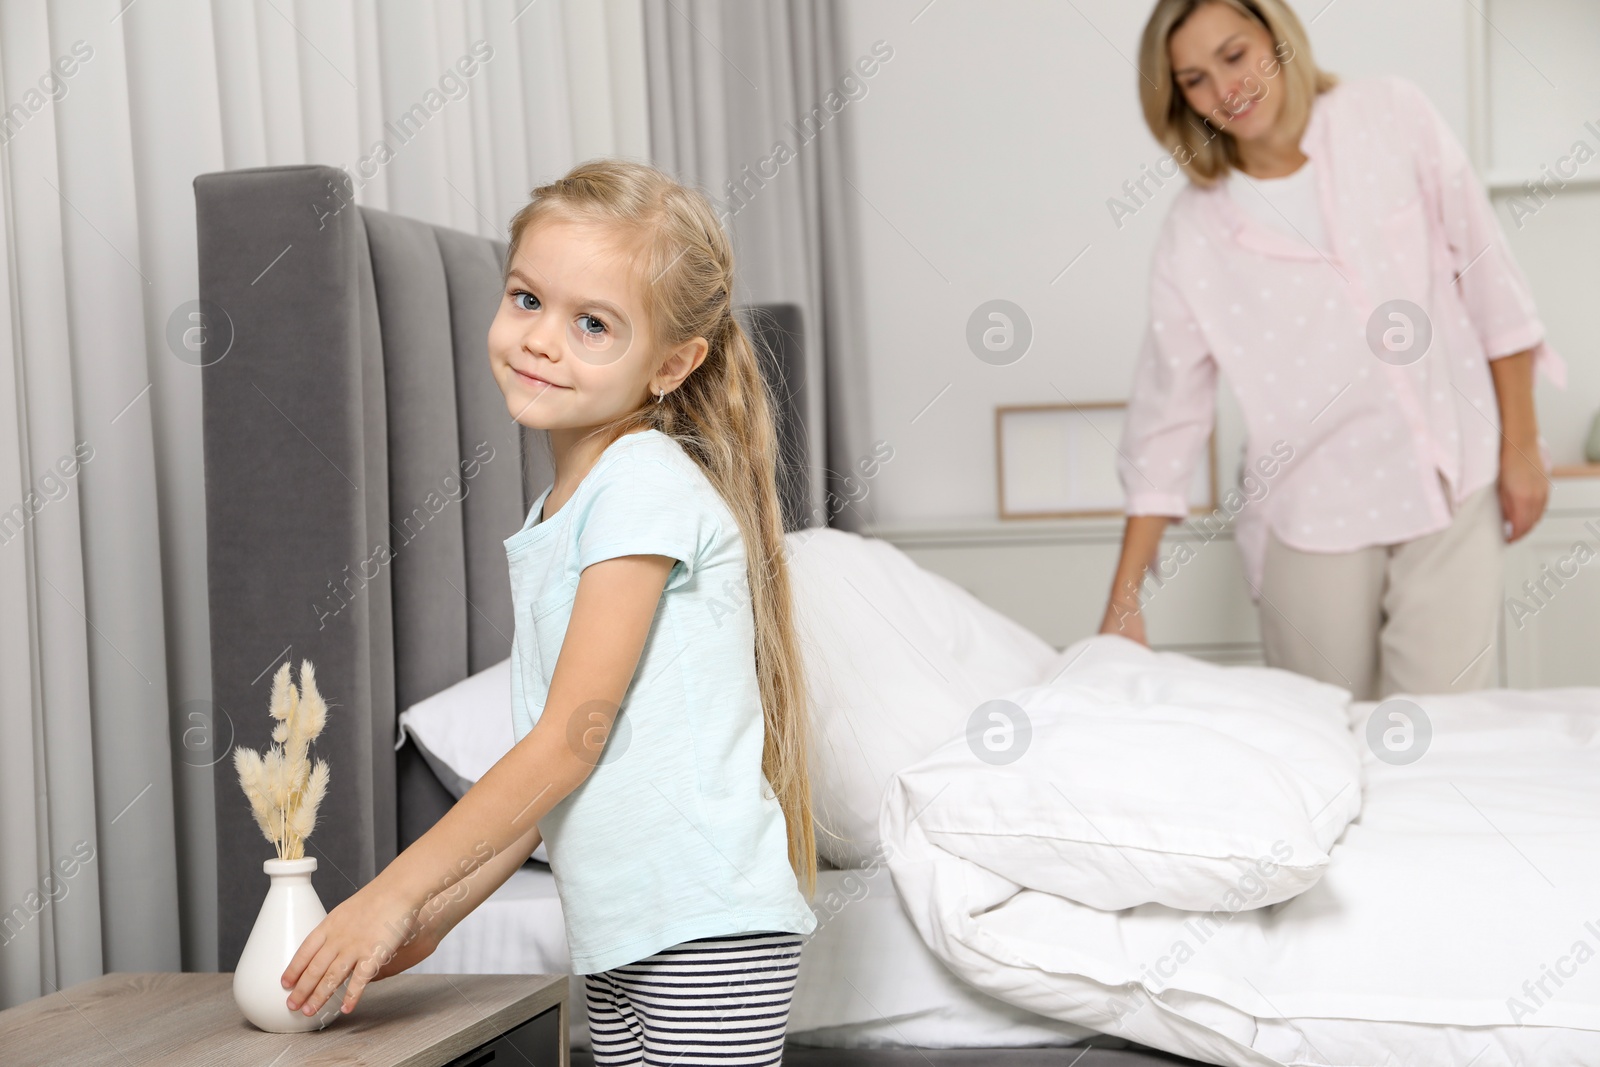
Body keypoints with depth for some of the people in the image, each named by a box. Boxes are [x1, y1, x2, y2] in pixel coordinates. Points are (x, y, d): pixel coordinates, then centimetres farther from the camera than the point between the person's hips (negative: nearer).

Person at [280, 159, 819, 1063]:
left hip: (708, 928, -8)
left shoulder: (646, 486, -13)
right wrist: (436, 915, 13)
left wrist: (394, 895, -10)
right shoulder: (557, 513, 13)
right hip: (620, 933, 8)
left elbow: (570, 742, -15)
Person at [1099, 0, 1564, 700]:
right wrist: (1123, 603, -2)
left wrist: (1520, 446, 4)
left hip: (1453, 487, 0)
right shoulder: (1195, 235, -3)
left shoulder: (1390, 117, -1)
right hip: (1313, 515, 0)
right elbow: (1166, 420, 0)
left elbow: (1489, 283, 4)